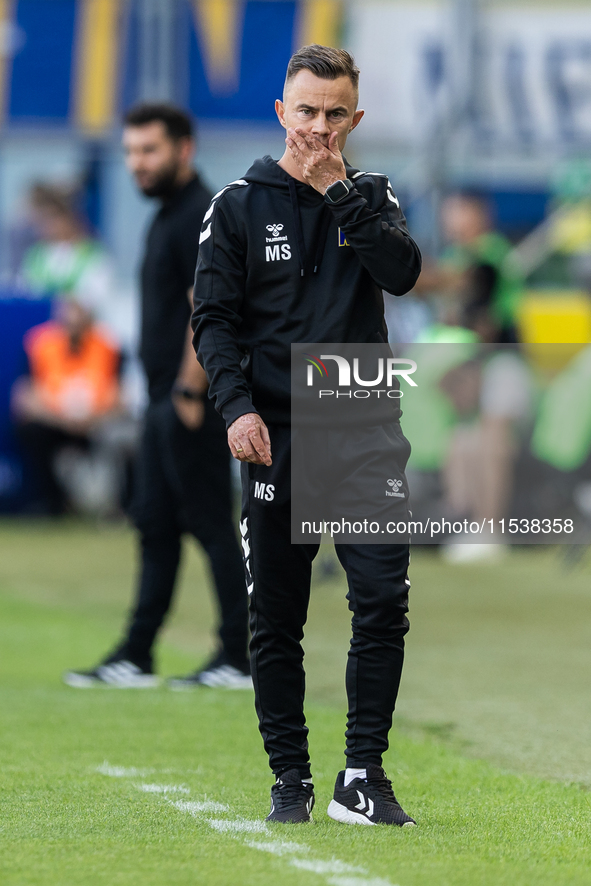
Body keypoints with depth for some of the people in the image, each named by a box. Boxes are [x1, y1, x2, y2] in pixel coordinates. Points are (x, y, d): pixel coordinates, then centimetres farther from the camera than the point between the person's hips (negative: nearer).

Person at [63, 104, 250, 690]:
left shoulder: (200, 217, -13)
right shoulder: (168, 217, 18)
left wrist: (189, 392, -22)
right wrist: (167, 396, 19)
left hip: (191, 402, -10)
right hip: (165, 400, 10)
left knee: (210, 524, -6)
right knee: (154, 526, 10)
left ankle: (241, 657, -2)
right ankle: (135, 658, 13)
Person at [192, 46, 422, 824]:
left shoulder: (371, 198, 10)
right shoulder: (240, 205, 5)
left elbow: (403, 274, -9)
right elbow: (214, 316, 2)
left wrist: (341, 191, -15)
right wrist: (237, 405, -12)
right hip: (276, 437, -1)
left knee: (383, 600, -10)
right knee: (276, 620, 2)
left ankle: (363, 778, -6)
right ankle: (290, 780, 11)